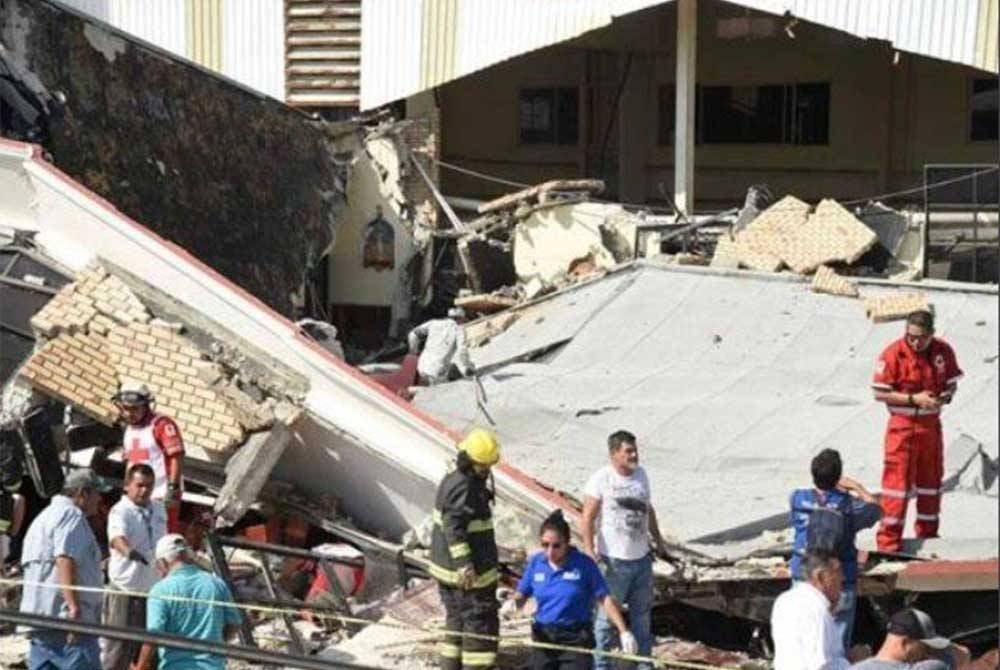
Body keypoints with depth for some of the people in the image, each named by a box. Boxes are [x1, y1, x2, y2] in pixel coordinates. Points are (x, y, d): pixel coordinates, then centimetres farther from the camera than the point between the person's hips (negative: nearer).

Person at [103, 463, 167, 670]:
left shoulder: (158, 511, 9)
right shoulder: (121, 511, -16)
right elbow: (116, 537, -37)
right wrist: (129, 551, -56)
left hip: (153, 591, 7)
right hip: (126, 591, -7)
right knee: (118, 652, -4)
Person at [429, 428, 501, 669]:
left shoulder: (453, 480, 13)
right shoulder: (464, 488, -20)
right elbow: (453, 526, -28)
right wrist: (464, 564, -32)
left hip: (446, 568, 10)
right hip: (468, 573, -10)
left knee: (457, 618, 18)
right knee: (480, 621, -3)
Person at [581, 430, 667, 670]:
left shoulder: (641, 474, 7)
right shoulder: (601, 479, -14)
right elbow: (588, 517, -16)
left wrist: (657, 537, 26)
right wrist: (589, 549, -26)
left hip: (642, 558, 6)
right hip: (614, 560, -6)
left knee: (641, 613, 16)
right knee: (607, 614, 1)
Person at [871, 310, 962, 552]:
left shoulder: (943, 351, -1)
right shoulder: (893, 354, -15)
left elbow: (951, 382, 12)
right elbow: (880, 393, -13)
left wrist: (945, 397, -11)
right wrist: (914, 399, -20)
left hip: (931, 424, 5)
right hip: (902, 425, -5)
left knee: (931, 478, 14)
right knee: (897, 479, -6)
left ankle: (927, 532, 29)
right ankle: (889, 539, 0)